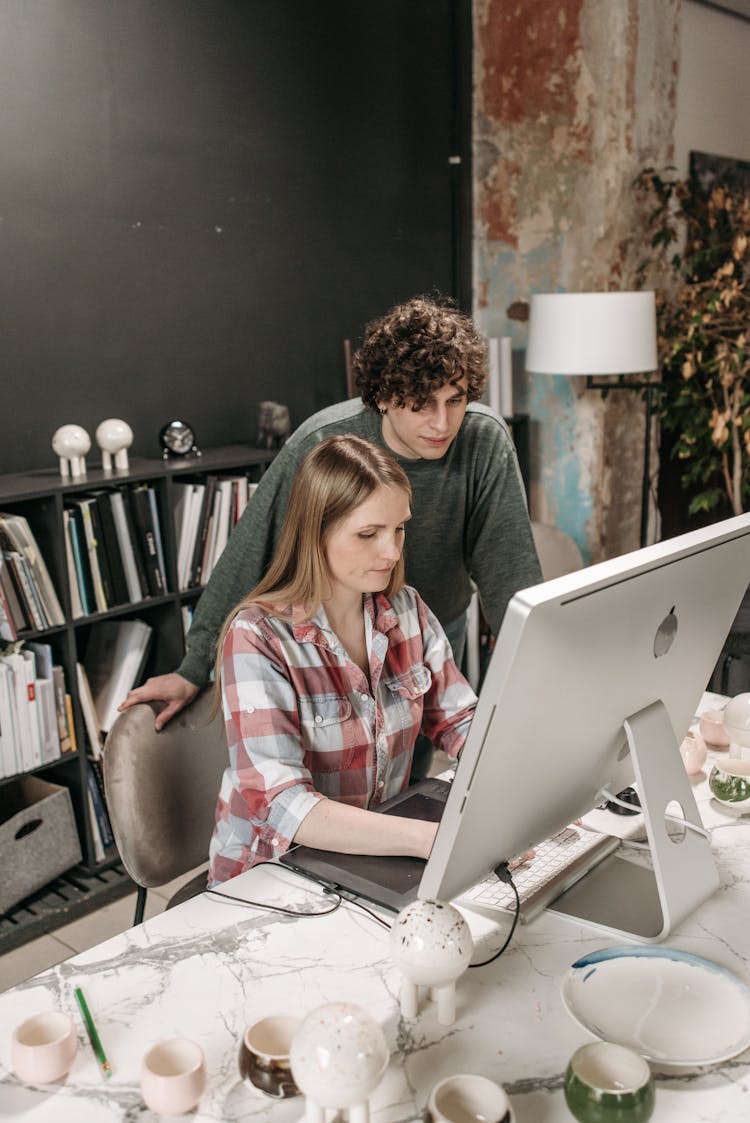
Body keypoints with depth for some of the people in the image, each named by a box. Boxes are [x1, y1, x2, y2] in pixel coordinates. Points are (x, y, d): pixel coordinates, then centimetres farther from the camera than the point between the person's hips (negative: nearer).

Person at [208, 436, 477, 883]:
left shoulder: (407, 610, -2)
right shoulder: (258, 637, -20)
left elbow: (460, 721, 5)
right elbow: (279, 804, -28)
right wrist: (433, 839, -39)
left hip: (379, 858, 5)